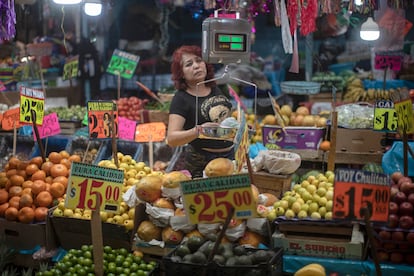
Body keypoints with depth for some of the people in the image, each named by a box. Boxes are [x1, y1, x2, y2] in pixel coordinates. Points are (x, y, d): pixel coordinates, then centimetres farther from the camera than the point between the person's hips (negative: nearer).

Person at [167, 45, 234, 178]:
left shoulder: (215, 89, 8)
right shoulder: (181, 98, -11)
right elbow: (171, 139, -21)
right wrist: (198, 130, -33)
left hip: (230, 155, 6)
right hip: (201, 162, -6)